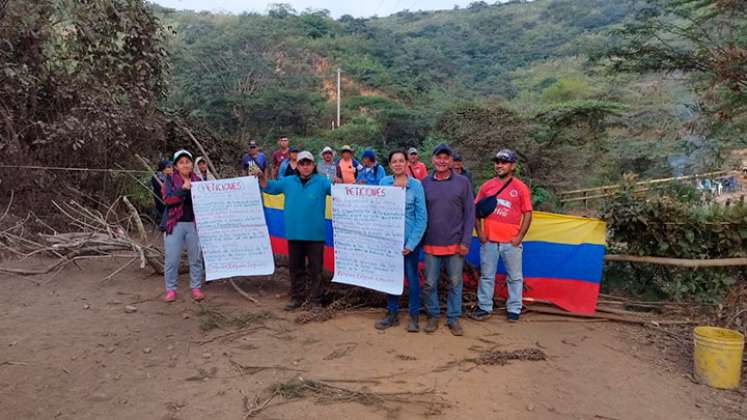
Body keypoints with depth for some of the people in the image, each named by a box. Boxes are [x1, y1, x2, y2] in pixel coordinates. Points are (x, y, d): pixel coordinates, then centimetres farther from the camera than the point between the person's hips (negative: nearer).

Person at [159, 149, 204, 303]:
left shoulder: (197, 180, 8)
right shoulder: (170, 179, 2)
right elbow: (167, 199, -13)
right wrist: (183, 189, -24)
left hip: (194, 224, 2)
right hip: (175, 224, -2)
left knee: (196, 258, 5)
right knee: (172, 259, 0)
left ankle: (195, 288, 17)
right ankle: (170, 289, 14)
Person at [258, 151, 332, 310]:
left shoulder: (321, 181, -2)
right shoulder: (288, 182, 8)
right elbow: (270, 188, 14)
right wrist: (261, 178, -2)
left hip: (315, 234, -3)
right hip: (294, 233, 4)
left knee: (315, 269, 4)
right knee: (295, 267, 14)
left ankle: (316, 300, 15)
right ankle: (296, 297, 28)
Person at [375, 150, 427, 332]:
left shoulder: (416, 185, -6)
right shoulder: (384, 182, 1)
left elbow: (422, 217, -6)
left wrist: (411, 244, -12)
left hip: (409, 240, -2)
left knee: (412, 277, 8)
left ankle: (414, 315, 22)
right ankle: (392, 314, 26)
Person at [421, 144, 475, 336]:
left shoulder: (462, 182, -1)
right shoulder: (424, 183, 2)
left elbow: (469, 213, -2)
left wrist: (466, 241, -7)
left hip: (455, 244, -1)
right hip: (431, 244, 1)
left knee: (455, 283, 8)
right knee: (430, 284, 7)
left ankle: (453, 318, 23)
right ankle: (433, 316, 25)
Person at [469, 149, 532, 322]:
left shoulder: (520, 188, -1)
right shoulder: (486, 186, 5)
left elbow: (527, 214, 0)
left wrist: (520, 236, -7)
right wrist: (479, 232, 0)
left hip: (511, 242, -2)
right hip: (488, 241, 2)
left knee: (514, 277, 8)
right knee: (486, 275, 10)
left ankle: (513, 309, 21)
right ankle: (484, 307, 21)